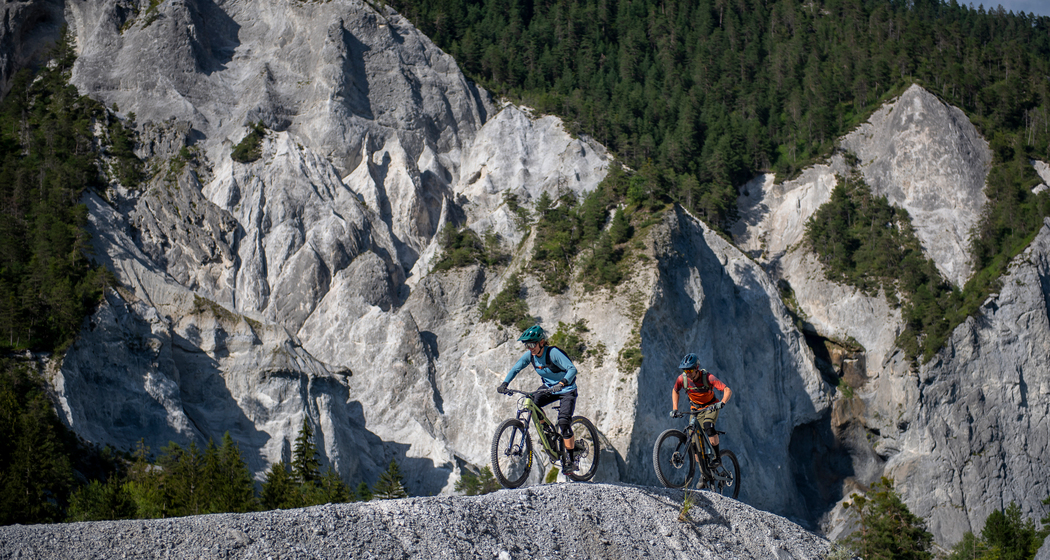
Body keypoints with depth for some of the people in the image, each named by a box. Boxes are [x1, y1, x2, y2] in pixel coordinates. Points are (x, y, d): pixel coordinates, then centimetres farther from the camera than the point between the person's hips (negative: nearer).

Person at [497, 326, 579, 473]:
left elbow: (572, 369, -38)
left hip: (567, 390, -6)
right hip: (549, 387, 6)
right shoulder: (530, 355, -11)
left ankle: (569, 460, -11)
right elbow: (515, 368, -1)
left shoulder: (553, 353, -29)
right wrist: (504, 384, -18)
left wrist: (561, 383, -55)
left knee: (563, 421, -21)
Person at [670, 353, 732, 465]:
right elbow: (675, 391, 5)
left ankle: (717, 457, -24)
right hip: (696, 409, 4)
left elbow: (728, 390, -31)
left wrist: (722, 403, -48)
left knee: (708, 425, -35)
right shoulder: (682, 379, -18)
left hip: (711, 407, -4)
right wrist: (675, 409, -6)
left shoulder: (707, 377, -27)